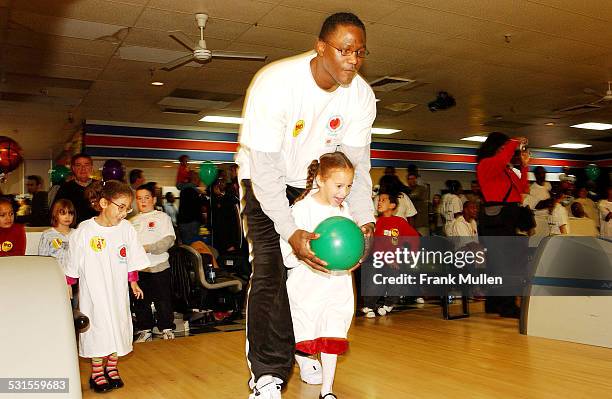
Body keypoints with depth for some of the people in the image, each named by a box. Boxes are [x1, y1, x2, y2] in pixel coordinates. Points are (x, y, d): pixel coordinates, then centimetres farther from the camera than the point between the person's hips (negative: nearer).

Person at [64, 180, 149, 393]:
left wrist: (133, 282, 10)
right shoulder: (84, 231, -14)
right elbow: (73, 264, -4)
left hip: (118, 290, 3)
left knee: (118, 326, 9)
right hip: (93, 290, -3)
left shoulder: (126, 228, -6)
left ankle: (112, 368, 27)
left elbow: (133, 260, 7)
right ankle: (97, 373, 17)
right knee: (98, 328, 2)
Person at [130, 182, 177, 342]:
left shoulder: (162, 217, 1)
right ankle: (145, 330, 20)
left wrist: (147, 248, -17)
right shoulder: (132, 222, 14)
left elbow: (169, 240, -10)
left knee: (163, 300, 2)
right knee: (141, 302, 9)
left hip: (159, 266, -4)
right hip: (138, 268, 4)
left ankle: (167, 329, 16)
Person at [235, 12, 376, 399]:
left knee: (312, 267, 3)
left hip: (314, 182, 4)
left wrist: (364, 220, -23)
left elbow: (356, 165, -10)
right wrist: (290, 232, -40)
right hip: (264, 180, -4)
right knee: (271, 271, -15)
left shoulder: (362, 95, -17)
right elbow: (264, 166, -33)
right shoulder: (275, 82, -32)